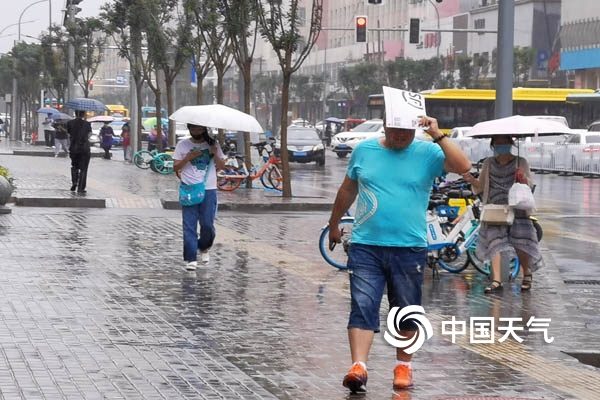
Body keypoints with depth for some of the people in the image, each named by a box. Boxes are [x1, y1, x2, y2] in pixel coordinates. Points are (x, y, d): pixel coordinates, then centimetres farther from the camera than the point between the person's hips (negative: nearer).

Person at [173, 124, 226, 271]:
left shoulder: (212, 144, 9)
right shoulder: (183, 145, 6)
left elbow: (222, 166, 7)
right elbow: (175, 167, 3)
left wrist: (215, 154, -11)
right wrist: (188, 157, -12)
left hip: (209, 190, 1)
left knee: (207, 224, -1)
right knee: (189, 225, -4)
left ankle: (204, 248, 28)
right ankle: (191, 259, -2)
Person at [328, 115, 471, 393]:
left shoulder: (427, 153, -1)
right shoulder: (364, 150, 6)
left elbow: (464, 167, -16)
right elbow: (347, 190, 18)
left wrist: (438, 136, -20)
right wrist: (334, 224, 25)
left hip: (409, 248, -1)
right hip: (366, 247, 1)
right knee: (362, 308, -9)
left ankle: (403, 365, 25)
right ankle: (358, 367, -14)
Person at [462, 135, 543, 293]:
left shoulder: (521, 162, 8)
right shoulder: (488, 163, 14)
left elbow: (530, 185, 4)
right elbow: (479, 188, 15)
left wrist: (524, 178, -18)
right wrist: (472, 180, -6)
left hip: (517, 209, -2)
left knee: (521, 244, -6)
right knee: (495, 242, -12)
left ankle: (527, 274, 18)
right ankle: (496, 280, -15)